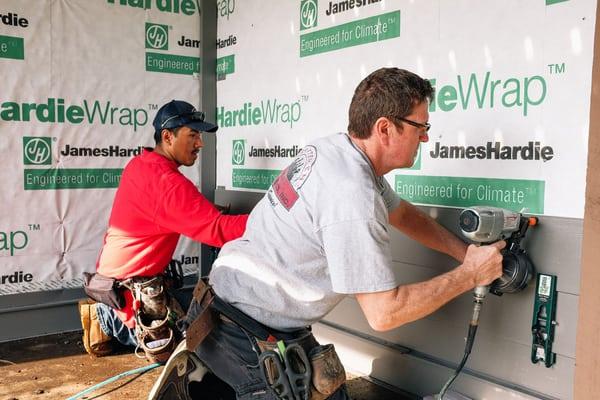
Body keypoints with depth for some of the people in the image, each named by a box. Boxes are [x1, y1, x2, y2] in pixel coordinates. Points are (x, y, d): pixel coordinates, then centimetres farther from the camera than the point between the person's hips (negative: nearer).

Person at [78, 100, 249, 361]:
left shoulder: (139, 164, 7)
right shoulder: (166, 182, -25)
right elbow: (216, 229, -32)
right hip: (129, 283, -10)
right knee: (171, 345, -6)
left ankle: (108, 313, 15)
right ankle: (108, 318, 2)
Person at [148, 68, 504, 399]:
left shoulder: (334, 149, 1)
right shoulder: (353, 196, -28)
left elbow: (403, 214, 15)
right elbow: (384, 313, -24)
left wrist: (466, 252, 7)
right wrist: (469, 275, -14)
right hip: (250, 338, -9)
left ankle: (198, 370, 20)